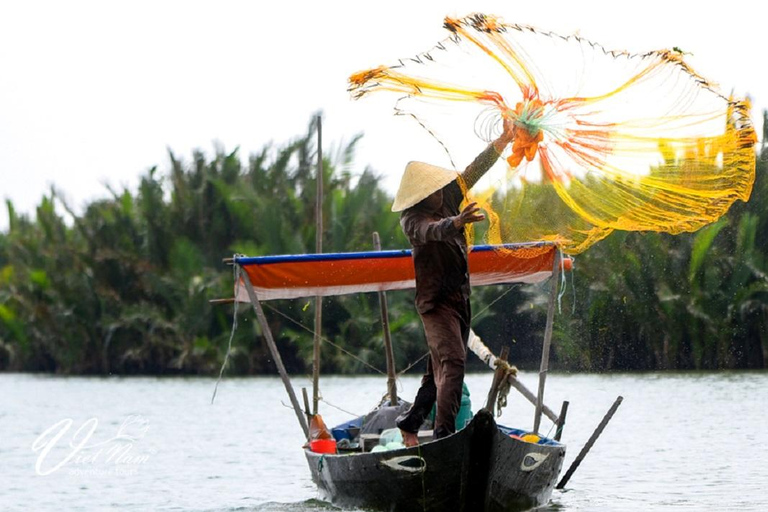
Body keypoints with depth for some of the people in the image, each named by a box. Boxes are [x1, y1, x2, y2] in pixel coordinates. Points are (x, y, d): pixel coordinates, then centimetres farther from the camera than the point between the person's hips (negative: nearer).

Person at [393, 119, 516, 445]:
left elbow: (473, 172, 17)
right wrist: (456, 222, -56)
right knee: (452, 361, -23)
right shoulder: (412, 219, -13)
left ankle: (409, 424, 23)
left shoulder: (446, 201, 9)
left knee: (440, 368, 12)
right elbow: (432, 230, -36)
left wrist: (503, 142, 16)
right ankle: (443, 434, -32)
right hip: (436, 300, -9)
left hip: (459, 296, 9)